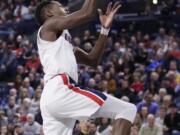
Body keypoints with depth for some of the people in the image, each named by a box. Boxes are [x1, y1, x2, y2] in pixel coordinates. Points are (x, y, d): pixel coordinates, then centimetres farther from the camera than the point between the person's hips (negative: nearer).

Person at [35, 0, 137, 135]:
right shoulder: (50, 25, 7)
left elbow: (92, 60, 31)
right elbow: (87, 13, -5)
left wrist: (105, 29, 27)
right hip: (61, 91, -10)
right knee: (127, 110, -8)